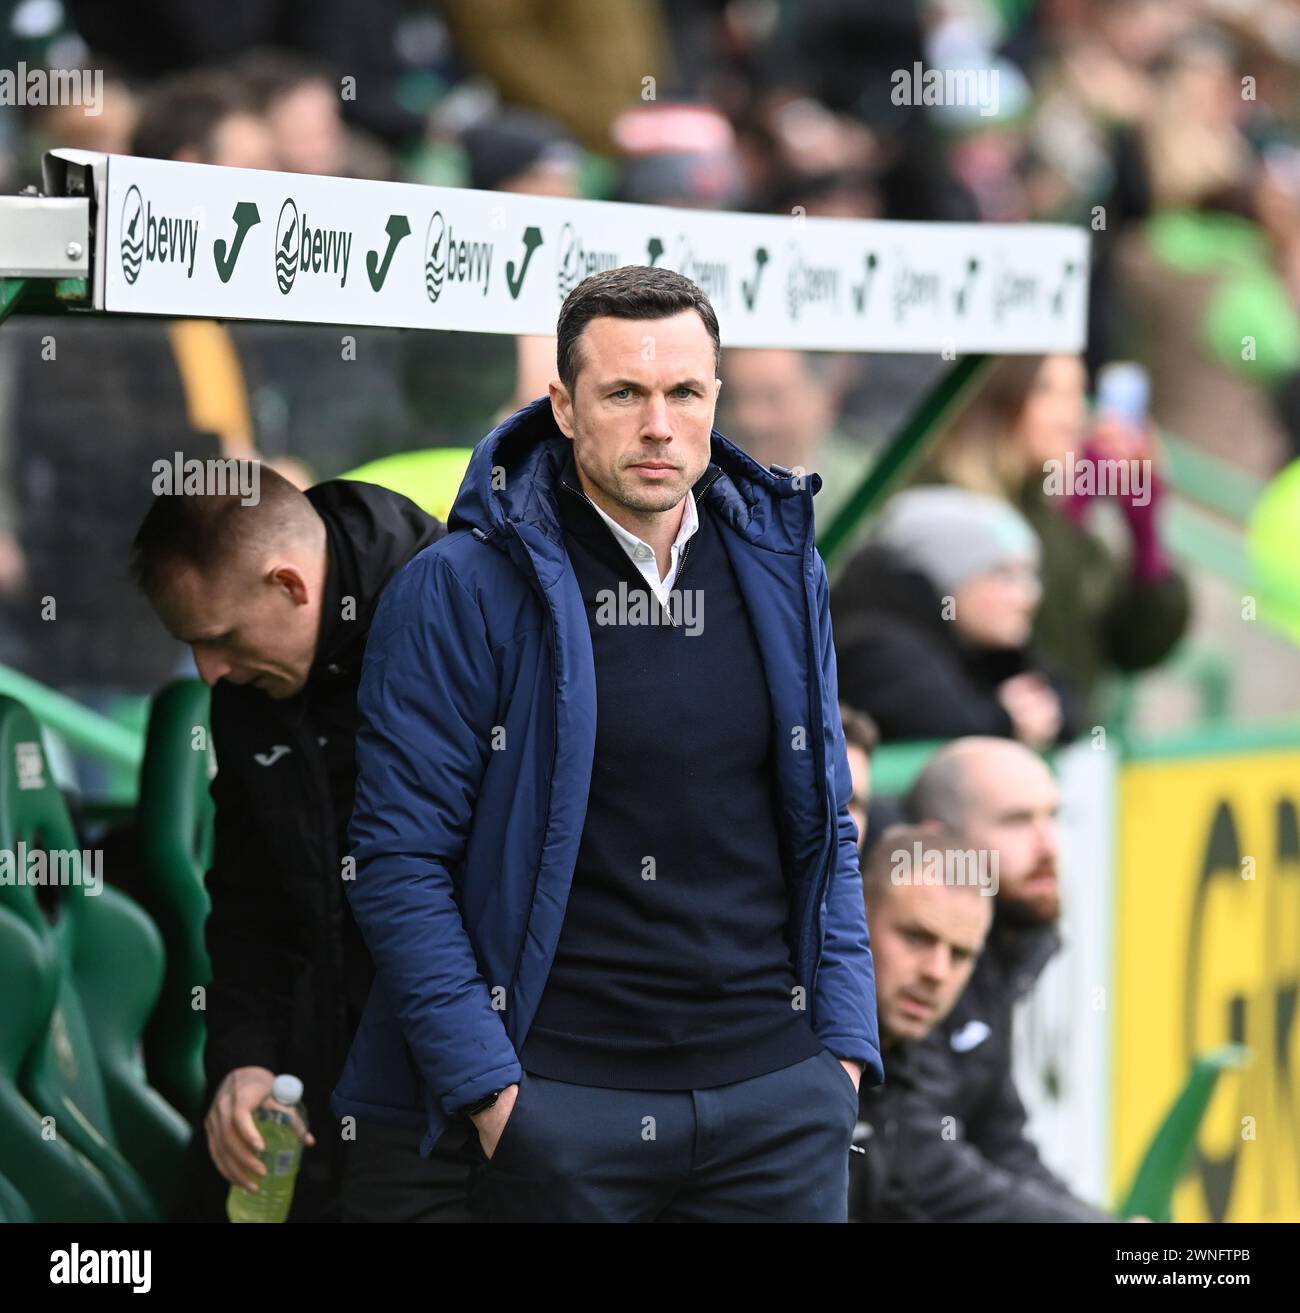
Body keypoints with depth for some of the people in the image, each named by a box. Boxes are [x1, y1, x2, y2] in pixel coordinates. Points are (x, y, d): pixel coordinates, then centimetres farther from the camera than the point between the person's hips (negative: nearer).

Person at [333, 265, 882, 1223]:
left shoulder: (782, 572, 11)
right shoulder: (459, 592, -4)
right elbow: (399, 859, -6)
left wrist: (844, 1047, 7)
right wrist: (487, 1088, -11)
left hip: (778, 1091, 4)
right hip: (562, 1100, -4)